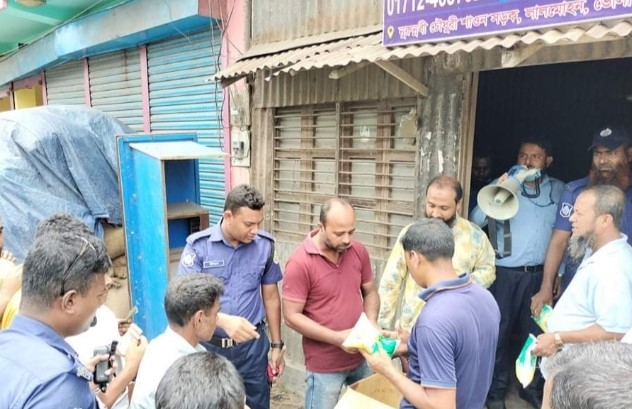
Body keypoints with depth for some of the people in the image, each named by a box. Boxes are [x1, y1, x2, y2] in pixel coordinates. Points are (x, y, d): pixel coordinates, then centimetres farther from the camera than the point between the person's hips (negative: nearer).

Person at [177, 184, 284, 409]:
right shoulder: (198, 246, -14)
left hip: (252, 345, 2)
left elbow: (270, 297, 4)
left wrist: (277, 345, 8)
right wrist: (224, 321, -34)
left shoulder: (265, 245, -5)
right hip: (209, 346, -1)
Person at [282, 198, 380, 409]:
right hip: (324, 365, -5)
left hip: (361, 356, 5)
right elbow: (292, 316, -16)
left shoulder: (358, 251, -4)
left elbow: (370, 292, 8)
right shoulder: (299, 263, -19)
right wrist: (337, 337, -21)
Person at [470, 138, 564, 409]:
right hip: (505, 273, -3)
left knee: (535, 332, 16)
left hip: (540, 274, 3)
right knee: (500, 332, 7)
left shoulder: (559, 190, 6)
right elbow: (476, 222, -13)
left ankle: (531, 387, 36)